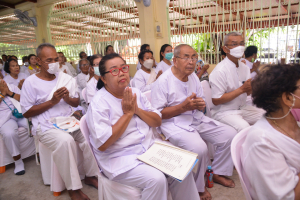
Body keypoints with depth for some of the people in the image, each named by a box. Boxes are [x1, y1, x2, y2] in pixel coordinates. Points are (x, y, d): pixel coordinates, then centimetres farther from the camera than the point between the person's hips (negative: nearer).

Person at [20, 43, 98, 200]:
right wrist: (52, 101, -14)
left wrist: (68, 98, -12)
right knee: (66, 140, -33)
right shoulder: (31, 82, -2)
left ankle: (91, 175, 0)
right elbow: (26, 112, -4)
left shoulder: (67, 78, 10)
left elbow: (76, 103, 11)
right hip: (46, 127, -4)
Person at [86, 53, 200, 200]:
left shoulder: (135, 93, 6)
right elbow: (102, 144, -20)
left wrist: (137, 110, -12)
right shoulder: (99, 103, -12)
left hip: (148, 148, 6)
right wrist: (128, 113, -18)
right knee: (156, 179, -26)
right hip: (120, 159, -5)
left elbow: (157, 121, 7)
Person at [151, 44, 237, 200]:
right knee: (199, 148, -30)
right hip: (174, 123, -8)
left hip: (197, 120, 8)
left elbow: (202, 104, 17)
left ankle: (218, 173, 20)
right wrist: (183, 106, -24)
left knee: (230, 134, 1)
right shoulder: (163, 81, -14)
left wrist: (200, 105, -10)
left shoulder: (193, 77, 10)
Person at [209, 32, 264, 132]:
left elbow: (247, 92, 15)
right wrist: (241, 89, -20)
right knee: (244, 127, -31)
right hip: (224, 111, -8)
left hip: (243, 107, 8)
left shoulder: (244, 67, 7)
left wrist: (250, 88, -10)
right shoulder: (219, 71, -18)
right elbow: (216, 100, -20)